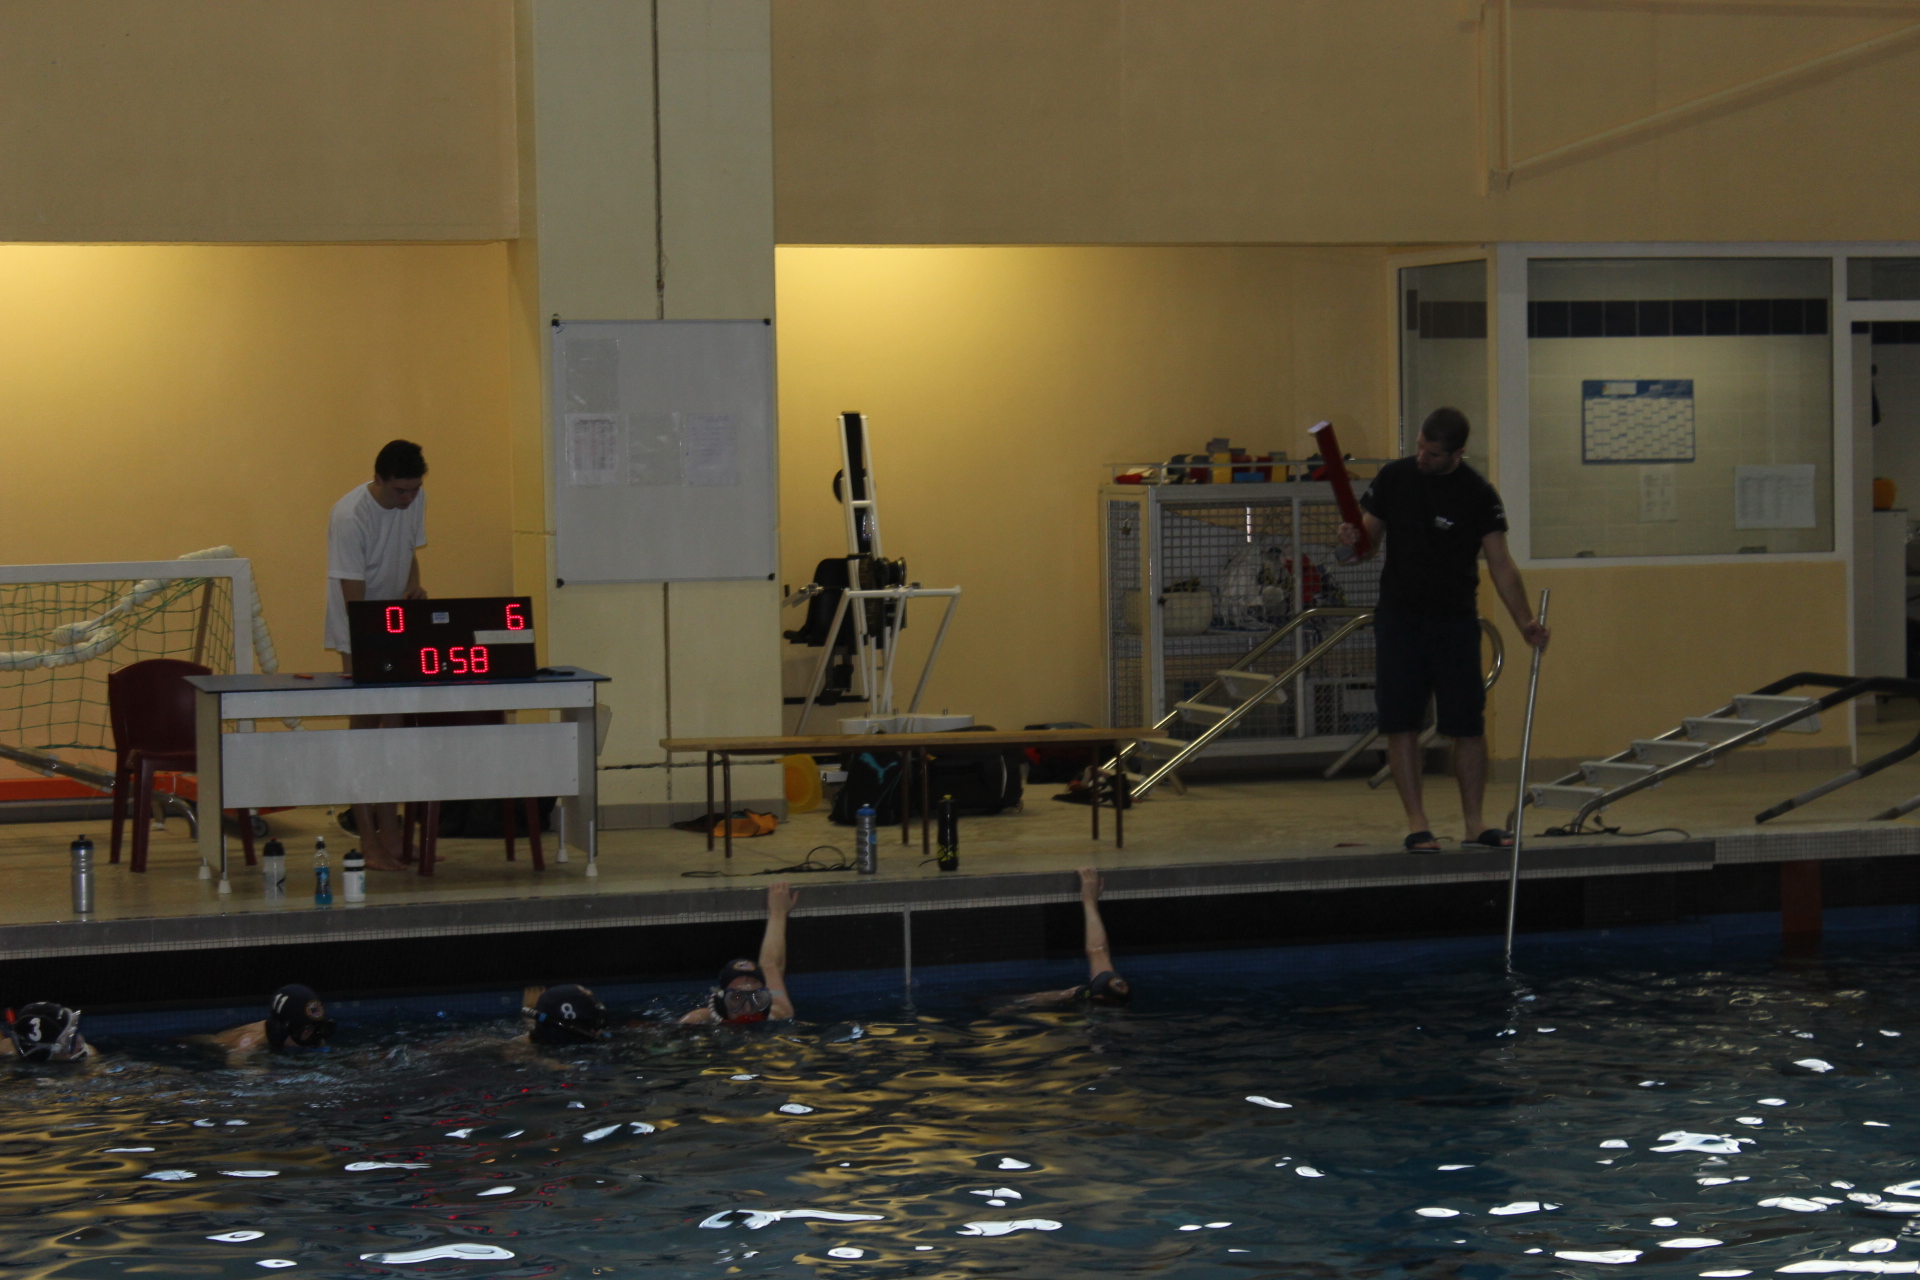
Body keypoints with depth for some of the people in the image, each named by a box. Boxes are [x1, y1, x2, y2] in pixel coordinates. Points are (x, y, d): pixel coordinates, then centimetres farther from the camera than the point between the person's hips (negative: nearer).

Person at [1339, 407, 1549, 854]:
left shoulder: (1478, 495, -7)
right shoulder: (1394, 477, 0)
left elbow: (1500, 563, -7)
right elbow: (1371, 541, 7)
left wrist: (1525, 621, -18)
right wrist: (1354, 538, -17)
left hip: (1455, 620, -1)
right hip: (1398, 616, 1)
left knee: (1468, 724, 0)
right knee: (1400, 722, -3)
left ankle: (1474, 821, 10)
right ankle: (1417, 822, 2)